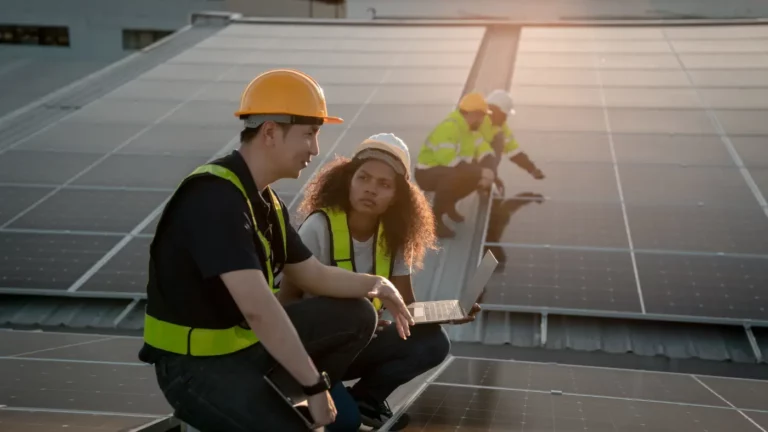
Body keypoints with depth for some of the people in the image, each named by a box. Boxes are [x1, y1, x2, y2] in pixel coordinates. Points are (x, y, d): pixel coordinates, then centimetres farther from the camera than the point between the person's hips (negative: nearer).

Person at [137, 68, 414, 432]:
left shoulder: (265, 199, 5)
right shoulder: (215, 198, -26)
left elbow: (310, 274, 15)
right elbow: (258, 307, -33)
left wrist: (375, 285, 1)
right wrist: (315, 384, -27)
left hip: (249, 338, 9)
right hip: (196, 362, -9)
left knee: (356, 317, 7)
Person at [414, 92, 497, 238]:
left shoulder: (469, 127, 3)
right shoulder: (449, 128, -27)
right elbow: (449, 159, -37)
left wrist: (482, 172, -11)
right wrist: (480, 172, -33)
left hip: (448, 170, 10)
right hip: (427, 173, -9)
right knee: (459, 176, -37)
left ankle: (449, 204, 17)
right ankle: (434, 218, -20)